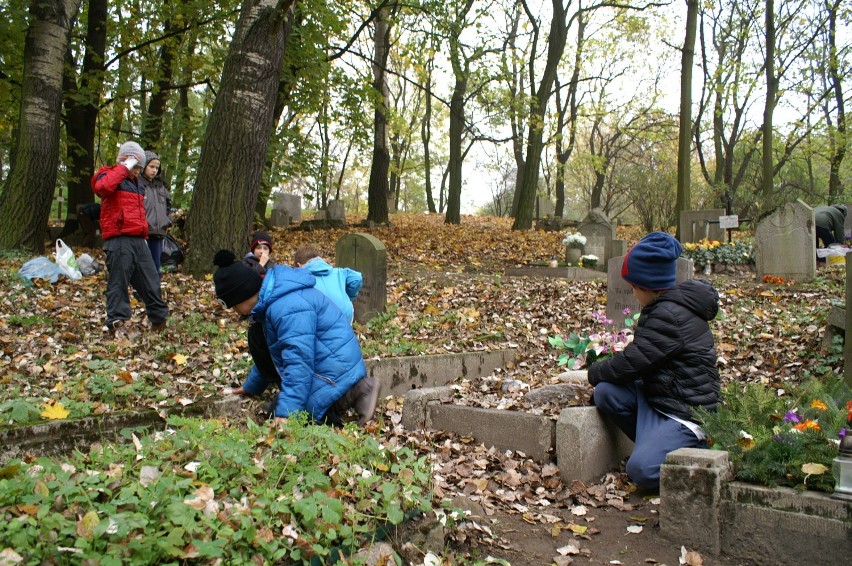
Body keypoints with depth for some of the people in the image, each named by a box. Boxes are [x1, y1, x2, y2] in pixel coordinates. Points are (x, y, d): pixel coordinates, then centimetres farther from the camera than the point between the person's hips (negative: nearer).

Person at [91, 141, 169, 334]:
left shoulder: (136, 183, 25)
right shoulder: (110, 176, 0)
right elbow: (102, 186, -26)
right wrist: (124, 168, -16)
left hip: (138, 240, 8)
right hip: (119, 241, -8)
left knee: (150, 283, 11)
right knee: (118, 282, -3)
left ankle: (159, 319, 21)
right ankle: (116, 322, 3)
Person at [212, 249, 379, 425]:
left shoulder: (287, 307, -26)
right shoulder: (271, 300, 10)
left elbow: (298, 363, -31)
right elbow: (268, 353, 26)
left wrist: (286, 412, -30)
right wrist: (251, 387, 35)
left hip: (335, 375, -11)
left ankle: (351, 395, -11)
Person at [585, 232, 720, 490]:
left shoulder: (671, 315, -22)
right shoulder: (664, 307, 11)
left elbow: (633, 361, -21)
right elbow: (637, 356, 16)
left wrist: (595, 372, -3)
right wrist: (600, 374, 7)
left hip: (687, 411, -9)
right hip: (656, 396, 9)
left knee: (642, 469, -23)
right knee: (606, 392, -12)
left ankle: (704, 450, 0)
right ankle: (653, 443, 4)